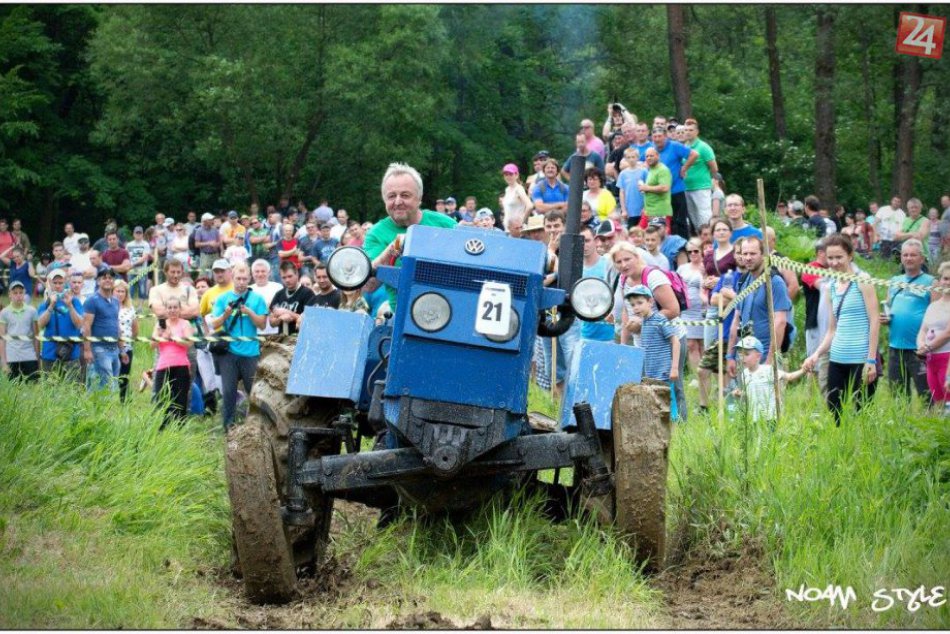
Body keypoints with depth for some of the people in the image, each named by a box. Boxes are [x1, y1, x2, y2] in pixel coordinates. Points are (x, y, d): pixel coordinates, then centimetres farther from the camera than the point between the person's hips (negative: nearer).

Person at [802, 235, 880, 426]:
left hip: (861, 360, -6)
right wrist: (816, 355, 6)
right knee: (836, 415, 3)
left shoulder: (862, 281, -3)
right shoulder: (832, 288, 15)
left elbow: (874, 321, -8)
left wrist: (871, 360, -14)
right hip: (837, 360, 6)